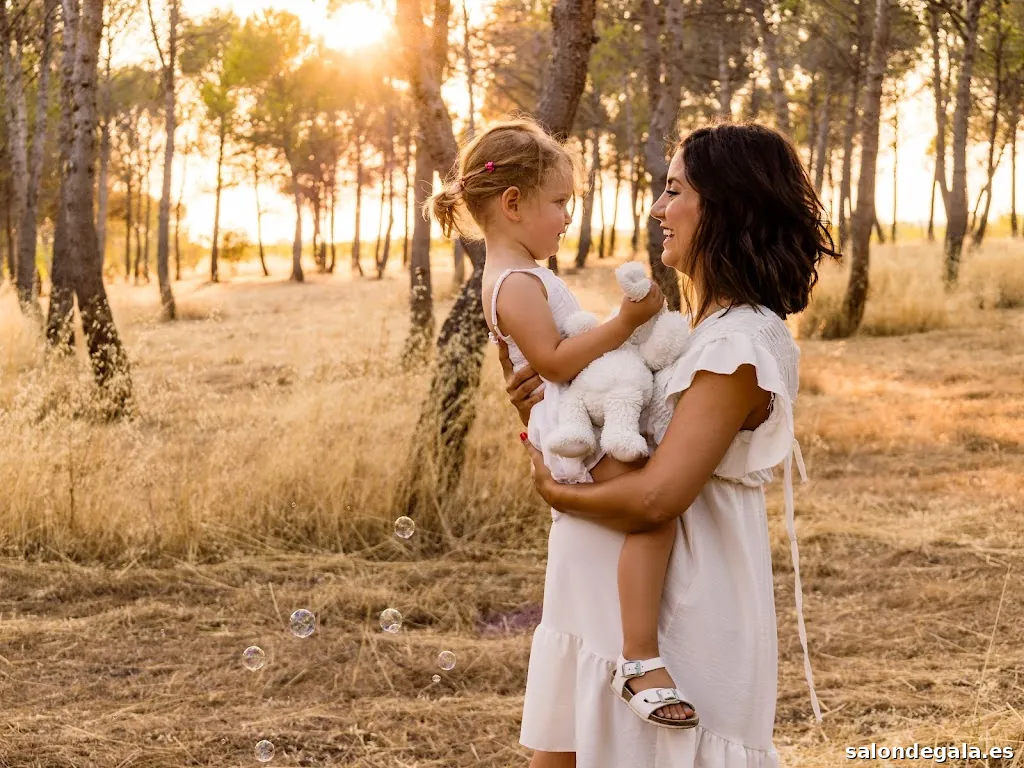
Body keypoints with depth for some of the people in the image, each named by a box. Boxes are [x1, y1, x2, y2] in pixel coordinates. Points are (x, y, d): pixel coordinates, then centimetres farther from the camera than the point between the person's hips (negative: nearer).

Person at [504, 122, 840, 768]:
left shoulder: (740, 345, -18)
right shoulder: (716, 332, 14)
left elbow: (654, 497, -25)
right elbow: (628, 453, 15)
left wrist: (557, 491, -9)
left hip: (680, 626, -10)